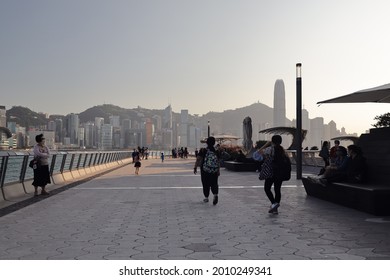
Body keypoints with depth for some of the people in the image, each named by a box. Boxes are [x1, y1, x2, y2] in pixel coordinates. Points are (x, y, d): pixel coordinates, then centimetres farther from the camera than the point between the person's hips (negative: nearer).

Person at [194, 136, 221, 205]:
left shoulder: (203, 151, -6)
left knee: (205, 184, 11)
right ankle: (215, 194, -14)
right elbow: (218, 162, 2)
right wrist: (218, 171, 9)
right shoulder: (217, 152, 0)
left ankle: (206, 197, 19)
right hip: (214, 171, 2)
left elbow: (198, 159, -12)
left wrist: (195, 167, -9)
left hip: (205, 171, -1)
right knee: (214, 183, 9)